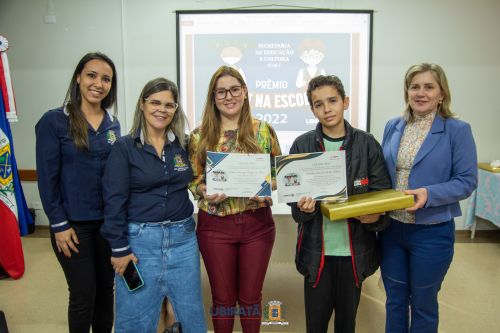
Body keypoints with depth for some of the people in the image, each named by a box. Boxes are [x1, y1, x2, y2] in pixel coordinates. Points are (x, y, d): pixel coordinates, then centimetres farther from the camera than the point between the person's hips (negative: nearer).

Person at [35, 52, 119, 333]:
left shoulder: (113, 123, 5)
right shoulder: (54, 121, -9)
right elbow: (47, 177, -9)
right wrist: (59, 224, -11)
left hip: (109, 221, 4)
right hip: (73, 223, -4)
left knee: (106, 288, 16)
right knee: (84, 294, 6)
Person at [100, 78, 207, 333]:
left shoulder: (184, 144, 4)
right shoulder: (124, 148, -6)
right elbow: (114, 201, -8)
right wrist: (119, 248, -10)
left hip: (182, 238, 3)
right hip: (140, 239, -3)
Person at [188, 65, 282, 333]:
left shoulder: (263, 130, 0)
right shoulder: (199, 136, 0)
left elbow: (278, 173, 5)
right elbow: (192, 179, 3)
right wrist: (206, 192, -17)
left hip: (257, 223, 0)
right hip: (215, 225, 0)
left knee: (251, 297, 14)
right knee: (222, 298, 14)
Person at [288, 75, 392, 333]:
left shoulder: (367, 144, -2)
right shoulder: (302, 145, -2)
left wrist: (375, 216, -20)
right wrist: (303, 207, -22)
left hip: (355, 249, 1)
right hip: (316, 250, 0)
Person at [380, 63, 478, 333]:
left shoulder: (457, 130, -9)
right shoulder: (393, 127, 4)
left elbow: (466, 181, -10)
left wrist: (429, 194, -26)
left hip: (432, 232, -3)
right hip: (391, 228, 4)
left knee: (423, 304, 15)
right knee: (395, 300, 18)